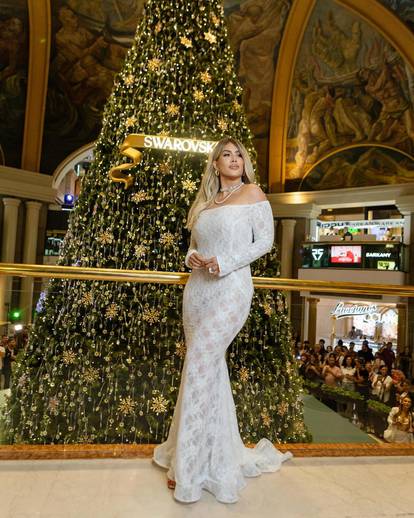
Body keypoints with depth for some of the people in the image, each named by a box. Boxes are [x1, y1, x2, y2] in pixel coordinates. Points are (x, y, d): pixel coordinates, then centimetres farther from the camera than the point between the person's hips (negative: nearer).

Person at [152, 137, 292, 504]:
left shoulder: (252, 192, 2)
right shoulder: (204, 202, 18)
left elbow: (265, 240, -3)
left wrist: (226, 263, -15)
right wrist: (191, 257, -2)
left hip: (231, 289, -6)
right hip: (198, 289, 6)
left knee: (199, 366, -10)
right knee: (211, 369, 11)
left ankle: (189, 466, 7)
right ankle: (217, 455, 28)